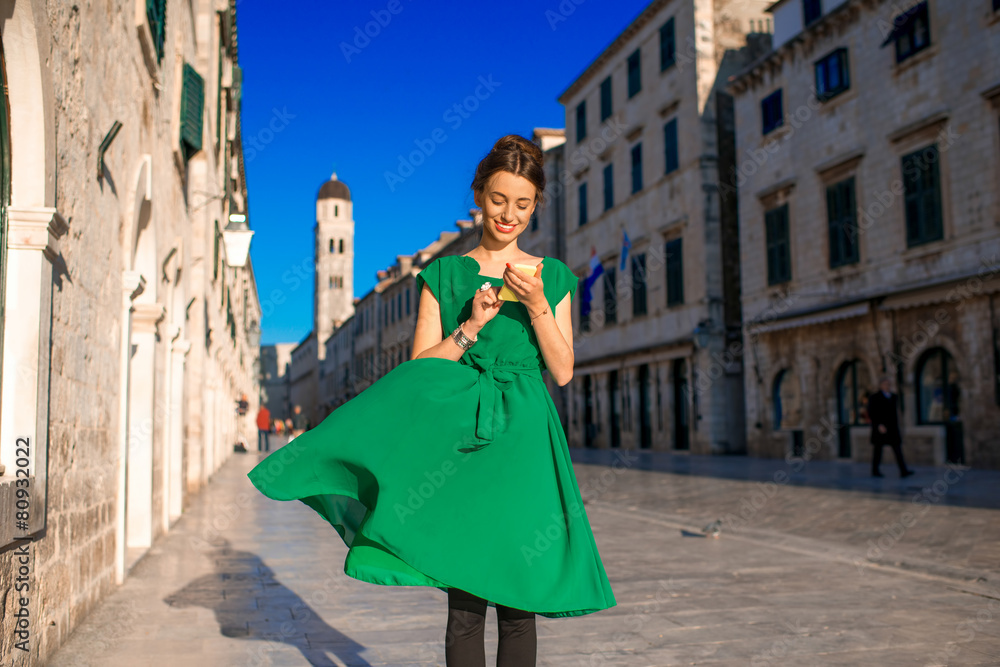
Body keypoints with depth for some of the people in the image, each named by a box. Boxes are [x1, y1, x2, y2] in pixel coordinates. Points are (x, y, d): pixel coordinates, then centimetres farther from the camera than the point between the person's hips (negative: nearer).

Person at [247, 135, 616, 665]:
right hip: (459, 436, -1)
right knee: (465, 604, -1)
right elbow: (420, 368, 2)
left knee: (517, 602, 4)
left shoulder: (552, 277, 11)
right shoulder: (443, 275, 7)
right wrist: (470, 328, -12)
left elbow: (563, 372, 4)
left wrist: (537, 307, -9)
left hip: (524, 441, 1)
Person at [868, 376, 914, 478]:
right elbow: (871, 413, -9)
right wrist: (879, 425, -20)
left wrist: (897, 426, 19)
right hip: (880, 428, -5)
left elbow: (896, 412, 20)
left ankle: (903, 471, -12)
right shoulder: (874, 398, -4)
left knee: (898, 448, -5)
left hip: (893, 428, 5)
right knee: (878, 448, 2)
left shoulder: (894, 397, 14)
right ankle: (875, 471, 13)